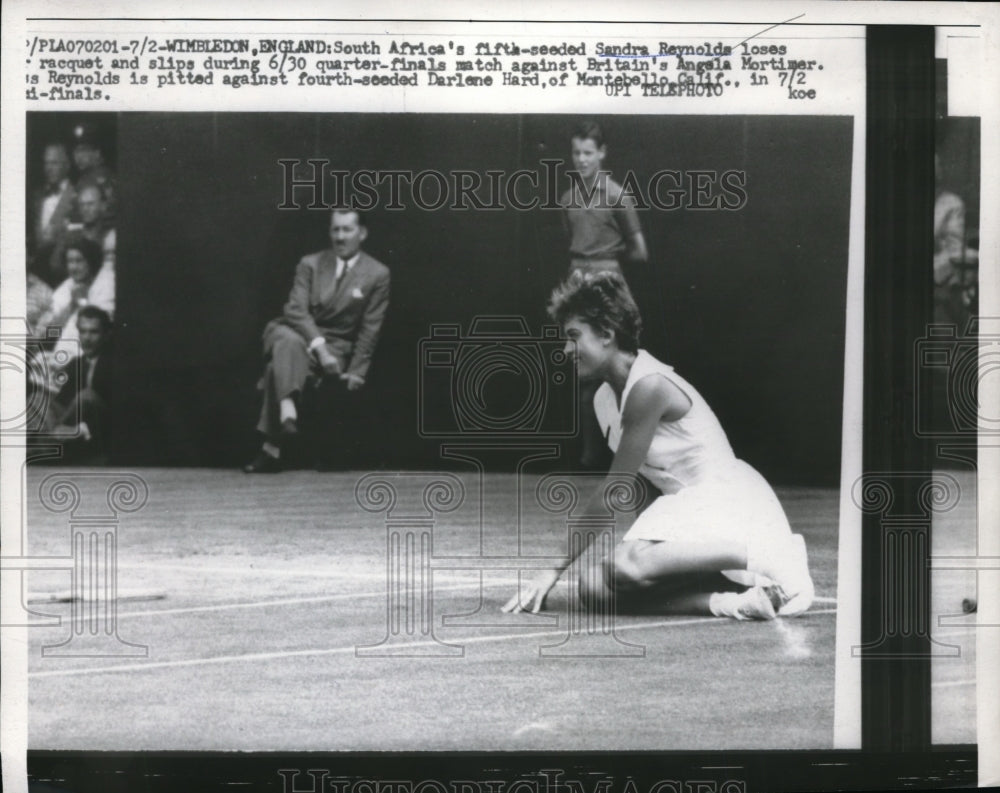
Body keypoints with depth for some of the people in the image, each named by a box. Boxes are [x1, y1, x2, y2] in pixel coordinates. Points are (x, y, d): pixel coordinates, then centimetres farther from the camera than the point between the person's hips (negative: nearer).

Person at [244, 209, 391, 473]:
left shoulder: (378, 274, 4)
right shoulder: (310, 264, 8)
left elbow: (369, 329, 2)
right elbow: (296, 309, -6)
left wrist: (356, 372, -7)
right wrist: (319, 347, -21)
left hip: (336, 346, -2)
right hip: (298, 332, 2)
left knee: (280, 365, -30)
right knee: (289, 342, -37)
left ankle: (271, 449, -32)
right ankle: (287, 411, -54)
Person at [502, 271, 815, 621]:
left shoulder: (650, 387, -17)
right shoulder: (604, 399, 11)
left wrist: (556, 568, -12)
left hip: (726, 500, -9)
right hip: (685, 508, 9)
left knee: (627, 566, -34)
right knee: (596, 588, -13)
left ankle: (768, 556, -23)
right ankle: (728, 602, -16)